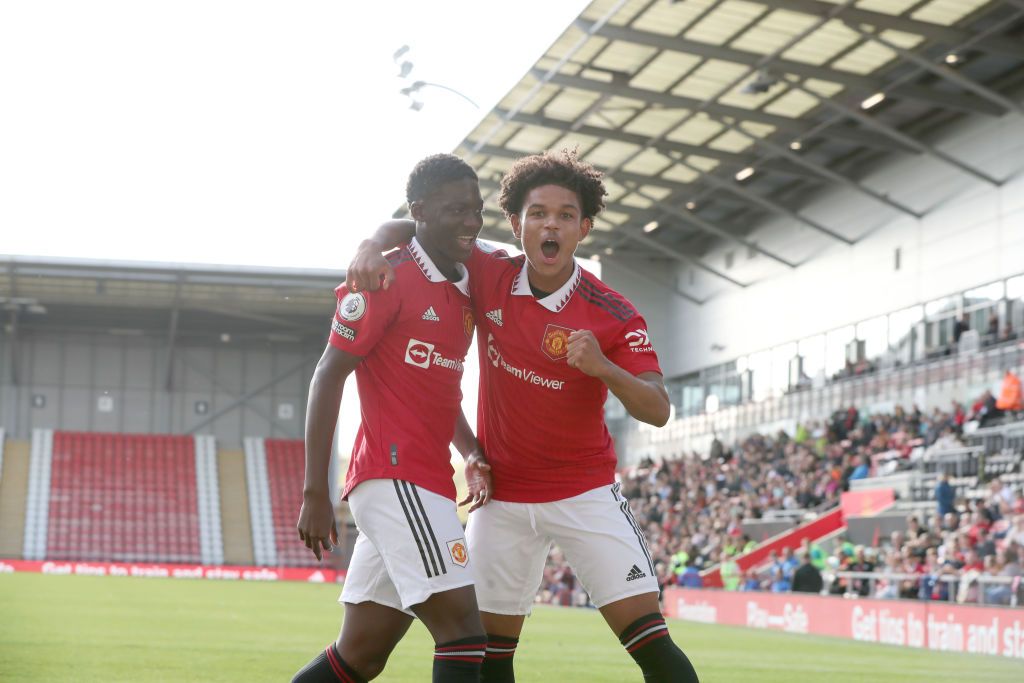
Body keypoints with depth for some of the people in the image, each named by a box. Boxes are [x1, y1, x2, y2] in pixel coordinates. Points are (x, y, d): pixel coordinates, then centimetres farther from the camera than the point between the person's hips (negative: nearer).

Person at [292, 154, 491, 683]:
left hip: (426, 485, 9)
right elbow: (328, 376, -11)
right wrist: (315, 493, -16)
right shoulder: (387, 278, -8)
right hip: (395, 476, -9)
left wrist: (471, 452, 10)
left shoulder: (464, 291, 18)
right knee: (463, 629, -15)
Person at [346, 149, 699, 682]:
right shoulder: (488, 276, -5)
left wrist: (603, 367, -36)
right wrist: (373, 249, -16)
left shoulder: (614, 316, -12)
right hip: (501, 495, 3)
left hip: (585, 493, -2)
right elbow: (409, 228, 7)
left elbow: (657, 410, -18)